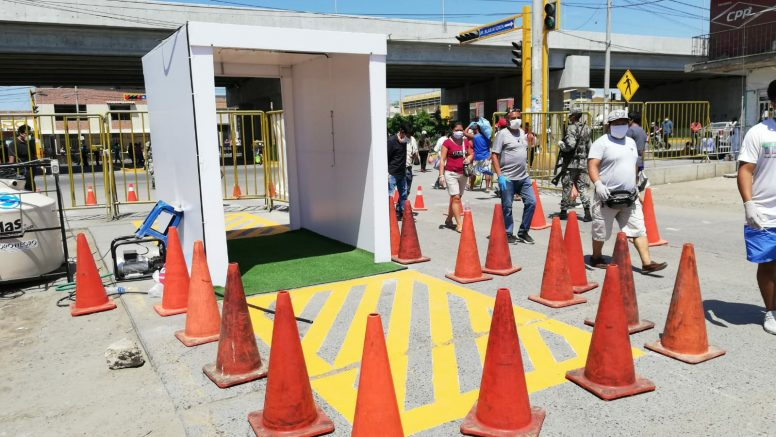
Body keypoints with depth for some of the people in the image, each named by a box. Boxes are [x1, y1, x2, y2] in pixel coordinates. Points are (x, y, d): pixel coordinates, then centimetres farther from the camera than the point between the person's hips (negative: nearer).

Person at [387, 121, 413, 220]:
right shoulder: (391, 140, -17)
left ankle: (401, 212, 30)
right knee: (390, 195, -7)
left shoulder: (404, 141, 7)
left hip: (402, 172, 9)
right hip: (392, 173, -9)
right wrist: (386, 173, -23)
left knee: (403, 193, 16)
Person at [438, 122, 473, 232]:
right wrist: (441, 175, -12)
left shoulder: (466, 142, 9)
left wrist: (469, 159, -4)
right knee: (456, 198, -12)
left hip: (463, 173, 5)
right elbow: (442, 159, -6)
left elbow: (471, 154, 21)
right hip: (451, 173, -5)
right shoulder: (447, 142, -5)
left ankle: (449, 220, 28)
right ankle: (459, 224, -12)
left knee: (456, 198, 13)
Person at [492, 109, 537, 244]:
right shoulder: (502, 134, -6)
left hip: (524, 177, 6)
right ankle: (508, 234, 16)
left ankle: (523, 232, 16)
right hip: (507, 178, -6)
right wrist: (499, 176, -18)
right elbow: (495, 156, -10)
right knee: (507, 207, 2)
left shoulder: (522, 132, 14)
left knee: (531, 202, 3)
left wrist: (526, 170, 19)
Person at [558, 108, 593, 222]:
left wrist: (561, 144, -6)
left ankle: (564, 211, 12)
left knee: (567, 187, 4)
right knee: (582, 187, 7)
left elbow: (570, 145, -23)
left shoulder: (571, 128, -12)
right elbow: (589, 146, 14)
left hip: (572, 162, -6)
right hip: (583, 162, 6)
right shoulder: (586, 128, 10)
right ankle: (587, 212, -1)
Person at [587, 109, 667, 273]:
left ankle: (646, 263, -1)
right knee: (601, 231, 5)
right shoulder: (602, 143, -6)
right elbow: (592, 165, -15)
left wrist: (635, 185, 22)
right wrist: (598, 184, -29)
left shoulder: (631, 142, 17)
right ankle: (596, 258, 24)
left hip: (629, 198, 6)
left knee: (639, 229, 0)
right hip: (608, 197, -6)